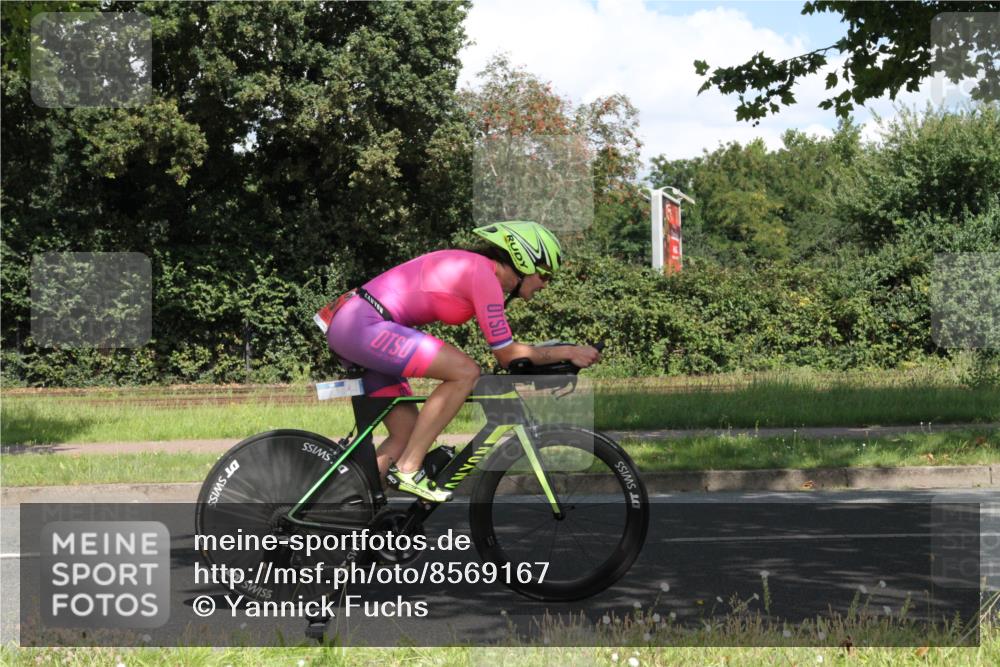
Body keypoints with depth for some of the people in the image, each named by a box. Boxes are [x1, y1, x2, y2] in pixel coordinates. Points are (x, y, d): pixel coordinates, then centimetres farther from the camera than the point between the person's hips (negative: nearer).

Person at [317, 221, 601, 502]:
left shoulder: (471, 267, 17)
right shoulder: (484, 274, -12)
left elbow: (504, 349, 24)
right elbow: (507, 354, -10)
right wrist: (568, 352, -3)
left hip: (351, 326, 10)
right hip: (363, 324, -10)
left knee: (406, 435, 11)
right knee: (465, 371, -16)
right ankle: (407, 470, -11)